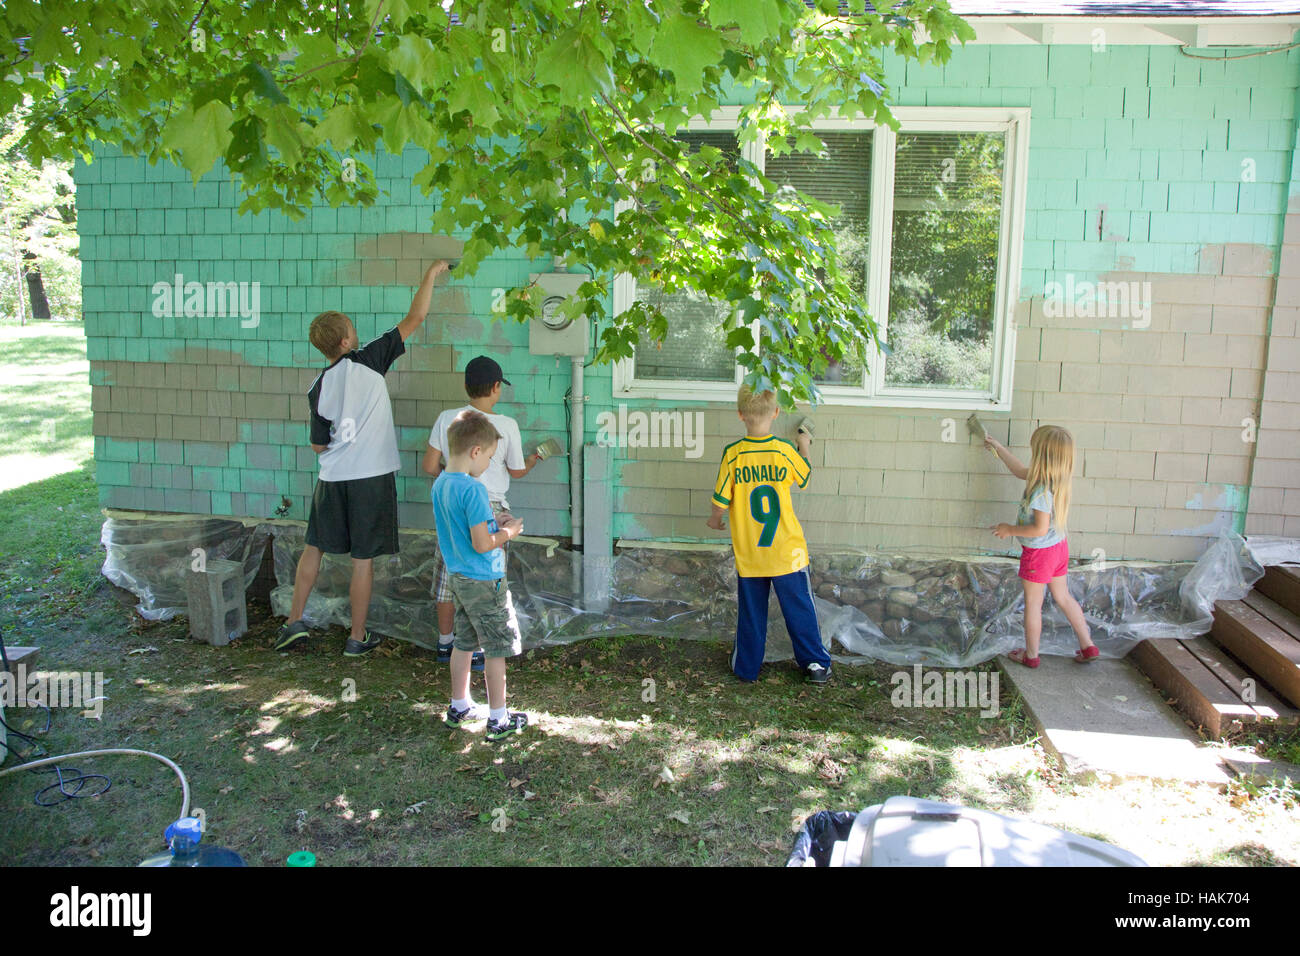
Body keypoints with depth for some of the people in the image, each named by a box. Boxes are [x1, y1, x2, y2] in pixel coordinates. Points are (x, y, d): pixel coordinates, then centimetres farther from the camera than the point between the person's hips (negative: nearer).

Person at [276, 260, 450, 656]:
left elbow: (318, 445, 7)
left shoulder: (318, 389, 2)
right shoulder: (368, 361, -8)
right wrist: (431, 274, 7)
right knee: (363, 558, 4)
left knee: (315, 547, 19)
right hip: (371, 477, -3)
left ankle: (294, 621, 22)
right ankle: (357, 638, 13)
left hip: (332, 480, 3)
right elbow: (414, 319, -4)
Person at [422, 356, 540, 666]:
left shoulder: (447, 419, -3)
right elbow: (517, 471, 3)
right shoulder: (506, 425, -9)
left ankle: (445, 643, 27)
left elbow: (429, 466, -1)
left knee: (450, 573, 15)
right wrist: (534, 459, 24)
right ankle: (475, 651, 13)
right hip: (490, 508, -3)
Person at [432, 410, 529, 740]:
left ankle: (459, 706, 33)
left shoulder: (439, 485, 3)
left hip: (457, 577, 9)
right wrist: (508, 532, -8)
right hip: (484, 582, -8)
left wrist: (493, 526, 10)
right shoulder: (473, 490, -24)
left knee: (464, 642, 20)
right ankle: (498, 719, 13)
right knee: (497, 649, 4)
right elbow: (482, 544, -25)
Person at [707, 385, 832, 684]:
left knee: (751, 612, 14)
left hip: (748, 554, 0)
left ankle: (746, 666, 26)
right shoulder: (786, 451, -11)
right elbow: (805, 477, 9)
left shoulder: (732, 454, -13)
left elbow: (721, 501, -8)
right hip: (787, 551, 0)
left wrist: (715, 520, 14)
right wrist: (805, 447, 27)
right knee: (799, 609, 13)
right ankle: (815, 663, 22)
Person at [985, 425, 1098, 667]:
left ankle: (1031, 655, 23)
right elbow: (1019, 470, 15)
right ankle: (1088, 646, 30)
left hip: (1039, 552, -9)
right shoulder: (1054, 479, -1)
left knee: (1033, 603, 9)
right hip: (1059, 547, 9)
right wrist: (997, 446, 22)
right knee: (1063, 597, 22)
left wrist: (1010, 530, -17)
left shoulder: (1042, 490, -30)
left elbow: (1040, 528, -30)